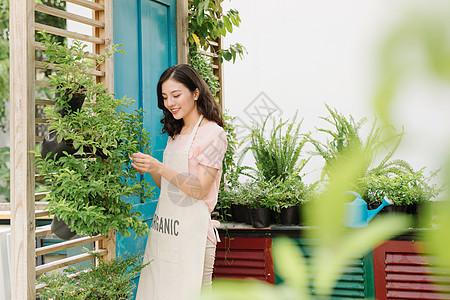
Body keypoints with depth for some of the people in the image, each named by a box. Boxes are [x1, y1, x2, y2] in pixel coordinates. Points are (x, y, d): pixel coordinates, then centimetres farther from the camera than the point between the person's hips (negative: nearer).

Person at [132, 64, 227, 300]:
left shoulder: (213, 133, -7)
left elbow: (199, 190, -14)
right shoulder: (175, 134, 16)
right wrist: (149, 169, 0)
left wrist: (160, 167, -21)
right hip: (162, 228, 7)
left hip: (191, 233, -7)